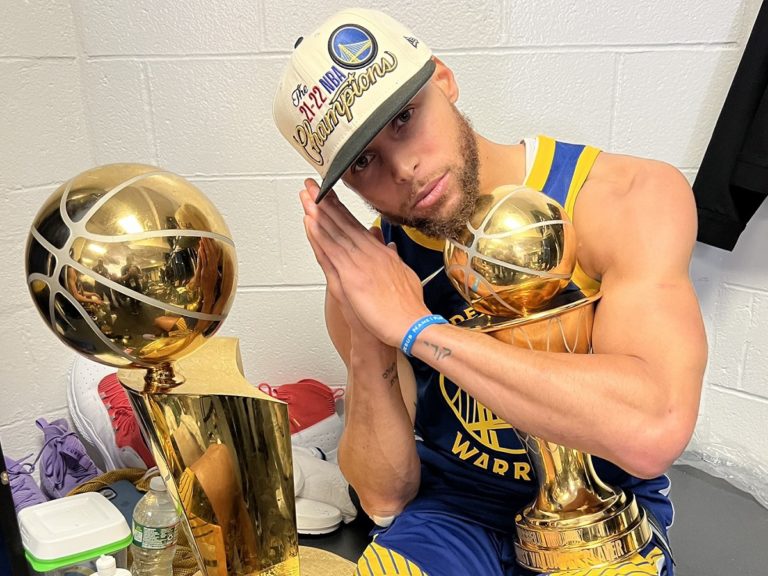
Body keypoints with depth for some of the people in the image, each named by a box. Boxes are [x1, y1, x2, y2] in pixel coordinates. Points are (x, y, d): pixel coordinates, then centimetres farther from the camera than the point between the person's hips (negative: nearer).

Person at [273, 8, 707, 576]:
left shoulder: (632, 197, -19)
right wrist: (368, 349, -26)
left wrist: (413, 327, -33)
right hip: (454, 507, 1)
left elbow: (654, 430, -33)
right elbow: (385, 496, -8)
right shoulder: (370, 270, -12)